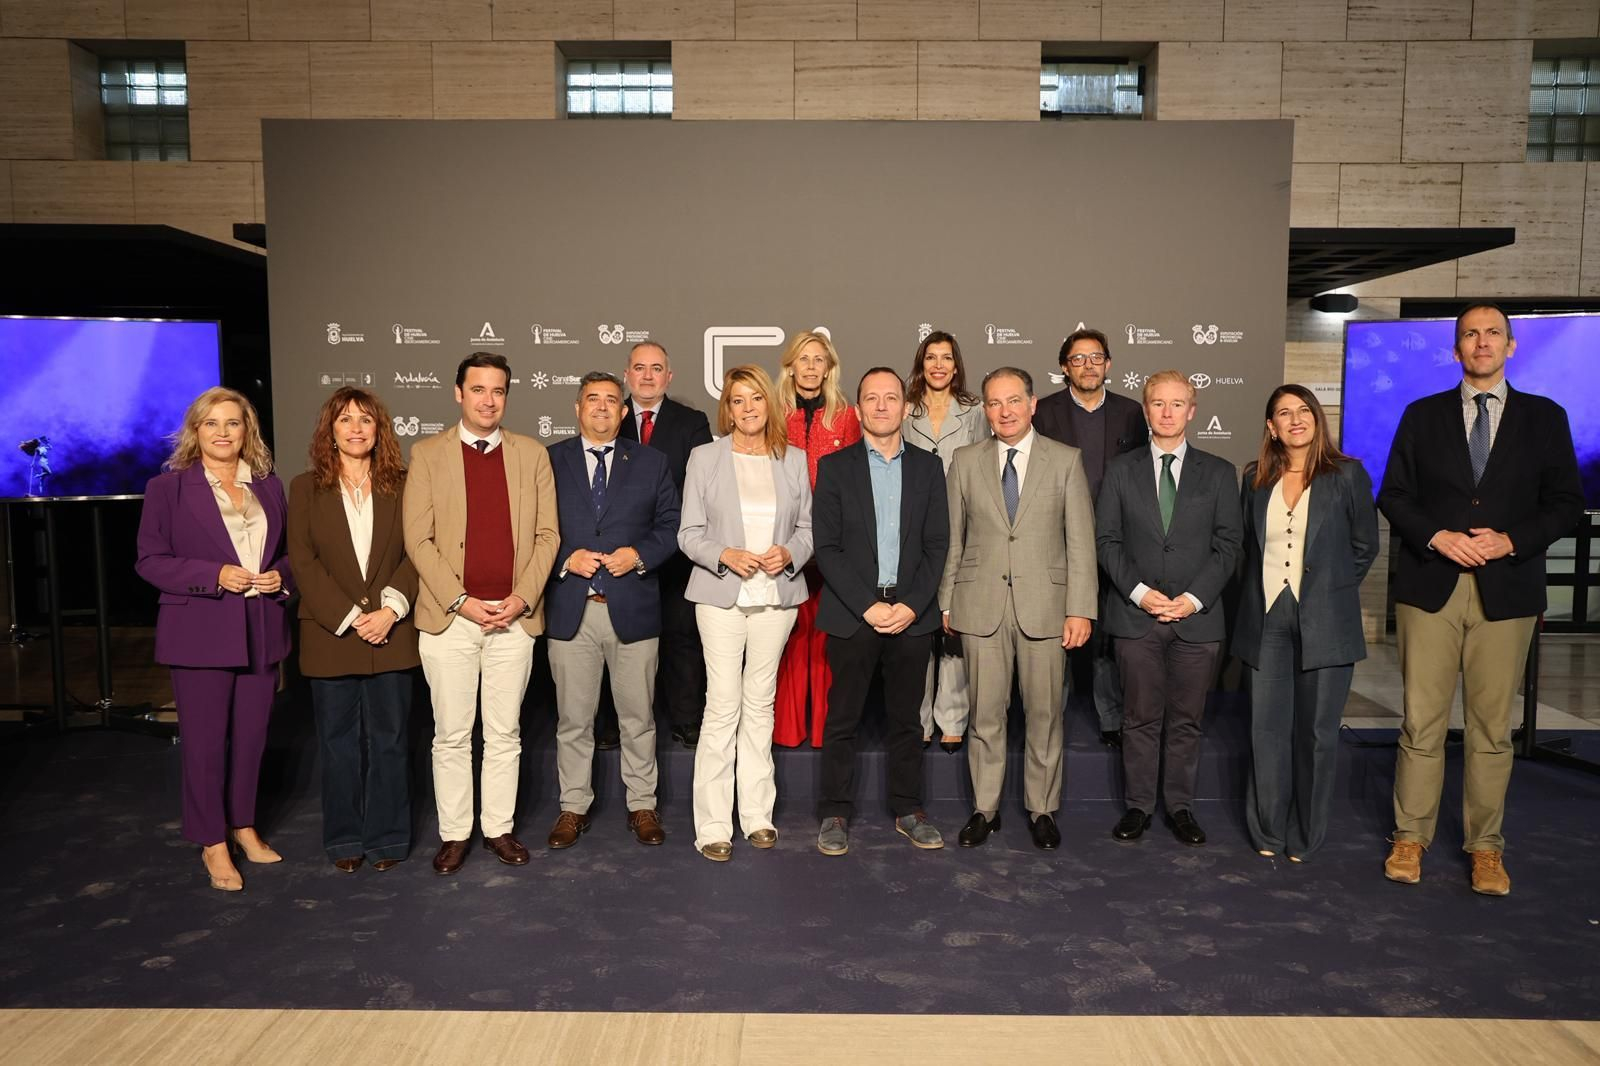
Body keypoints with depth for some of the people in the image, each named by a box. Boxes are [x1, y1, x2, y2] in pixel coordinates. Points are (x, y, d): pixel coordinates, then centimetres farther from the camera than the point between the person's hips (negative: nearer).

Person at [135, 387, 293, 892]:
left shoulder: (270, 487, 11)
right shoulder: (168, 487, -1)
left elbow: (290, 550, 17)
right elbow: (150, 560, -4)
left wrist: (281, 576, -5)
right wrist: (216, 576, -17)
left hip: (261, 632, 4)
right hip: (201, 633, -4)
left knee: (251, 737, 11)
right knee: (206, 741, 3)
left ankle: (243, 826, 28)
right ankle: (213, 843, 16)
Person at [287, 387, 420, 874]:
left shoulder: (401, 485, 4)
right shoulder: (306, 488, 4)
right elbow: (303, 560, -3)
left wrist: (390, 609, -14)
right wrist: (348, 617, -11)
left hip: (390, 633, 0)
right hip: (331, 634, 0)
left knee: (389, 739, 7)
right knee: (339, 742, 9)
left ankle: (387, 837, 19)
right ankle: (345, 839, 22)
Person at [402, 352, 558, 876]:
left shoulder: (532, 454, 7)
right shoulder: (427, 454, 2)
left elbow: (547, 533, 5)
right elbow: (418, 539, -2)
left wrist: (523, 597, -7)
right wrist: (460, 601, -11)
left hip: (515, 616, 2)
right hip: (449, 616, -1)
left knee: (505, 733, 10)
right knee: (451, 735, 7)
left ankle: (500, 828, 23)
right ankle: (454, 833, 20)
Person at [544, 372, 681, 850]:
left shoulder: (650, 462, 7)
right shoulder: (549, 461, 5)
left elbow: (670, 526, 6)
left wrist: (639, 555, -11)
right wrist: (566, 558, -12)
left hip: (633, 608, 1)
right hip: (570, 610, 0)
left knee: (638, 717, 10)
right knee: (573, 719, 9)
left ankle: (642, 805, 24)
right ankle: (574, 806, 24)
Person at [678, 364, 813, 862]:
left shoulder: (794, 460, 8)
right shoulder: (704, 458, 2)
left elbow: (807, 528, 11)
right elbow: (689, 534, 0)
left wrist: (789, 554, -9)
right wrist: (725, 555, -17)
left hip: (776, 596, 3)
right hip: (721, 595, -2)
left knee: (761, 704, 9)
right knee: (723, 705, -6)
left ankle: (757, 814, 20)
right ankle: (713, 825, 3)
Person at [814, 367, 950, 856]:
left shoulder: (928, 467, 8)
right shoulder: (834, 466, 2)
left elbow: (937, 544, 4)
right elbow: (826, 546, -4)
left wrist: (912, 606, -8)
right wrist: (867, 606, -12)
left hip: (912, 614, 2)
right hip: (852, 613, -2)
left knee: (907, 719, 11)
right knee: (842, 720, 5)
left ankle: (907, 810, 23)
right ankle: (835, 814, 17)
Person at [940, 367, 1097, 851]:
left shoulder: (1066, 460, 3)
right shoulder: (966, 462, 6)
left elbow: (1080, 540, 0)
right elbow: (953, 538, 8)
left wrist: (1080, 609, -6)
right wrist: (946, 603, 6)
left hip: (1044, 605, -1)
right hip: (981, 606, 1)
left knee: (1044, 714, 7)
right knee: (985, 714, 7)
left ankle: (1041, 809, 23)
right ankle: (984, 808, 21)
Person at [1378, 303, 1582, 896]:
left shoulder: (1545, 418, 8)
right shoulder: (1423, 415, 8)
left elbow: (1566, 503, 5)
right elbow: (1393, 495, 5)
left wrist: (1511, 540, -12)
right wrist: (1437, 536, -11)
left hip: (1506, 590, 0)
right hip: (1430, 585, 0)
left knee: (1492, 727, 5)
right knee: (1422, 722, 2)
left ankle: (1485, 847, 18)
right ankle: (1411, 837, 14)